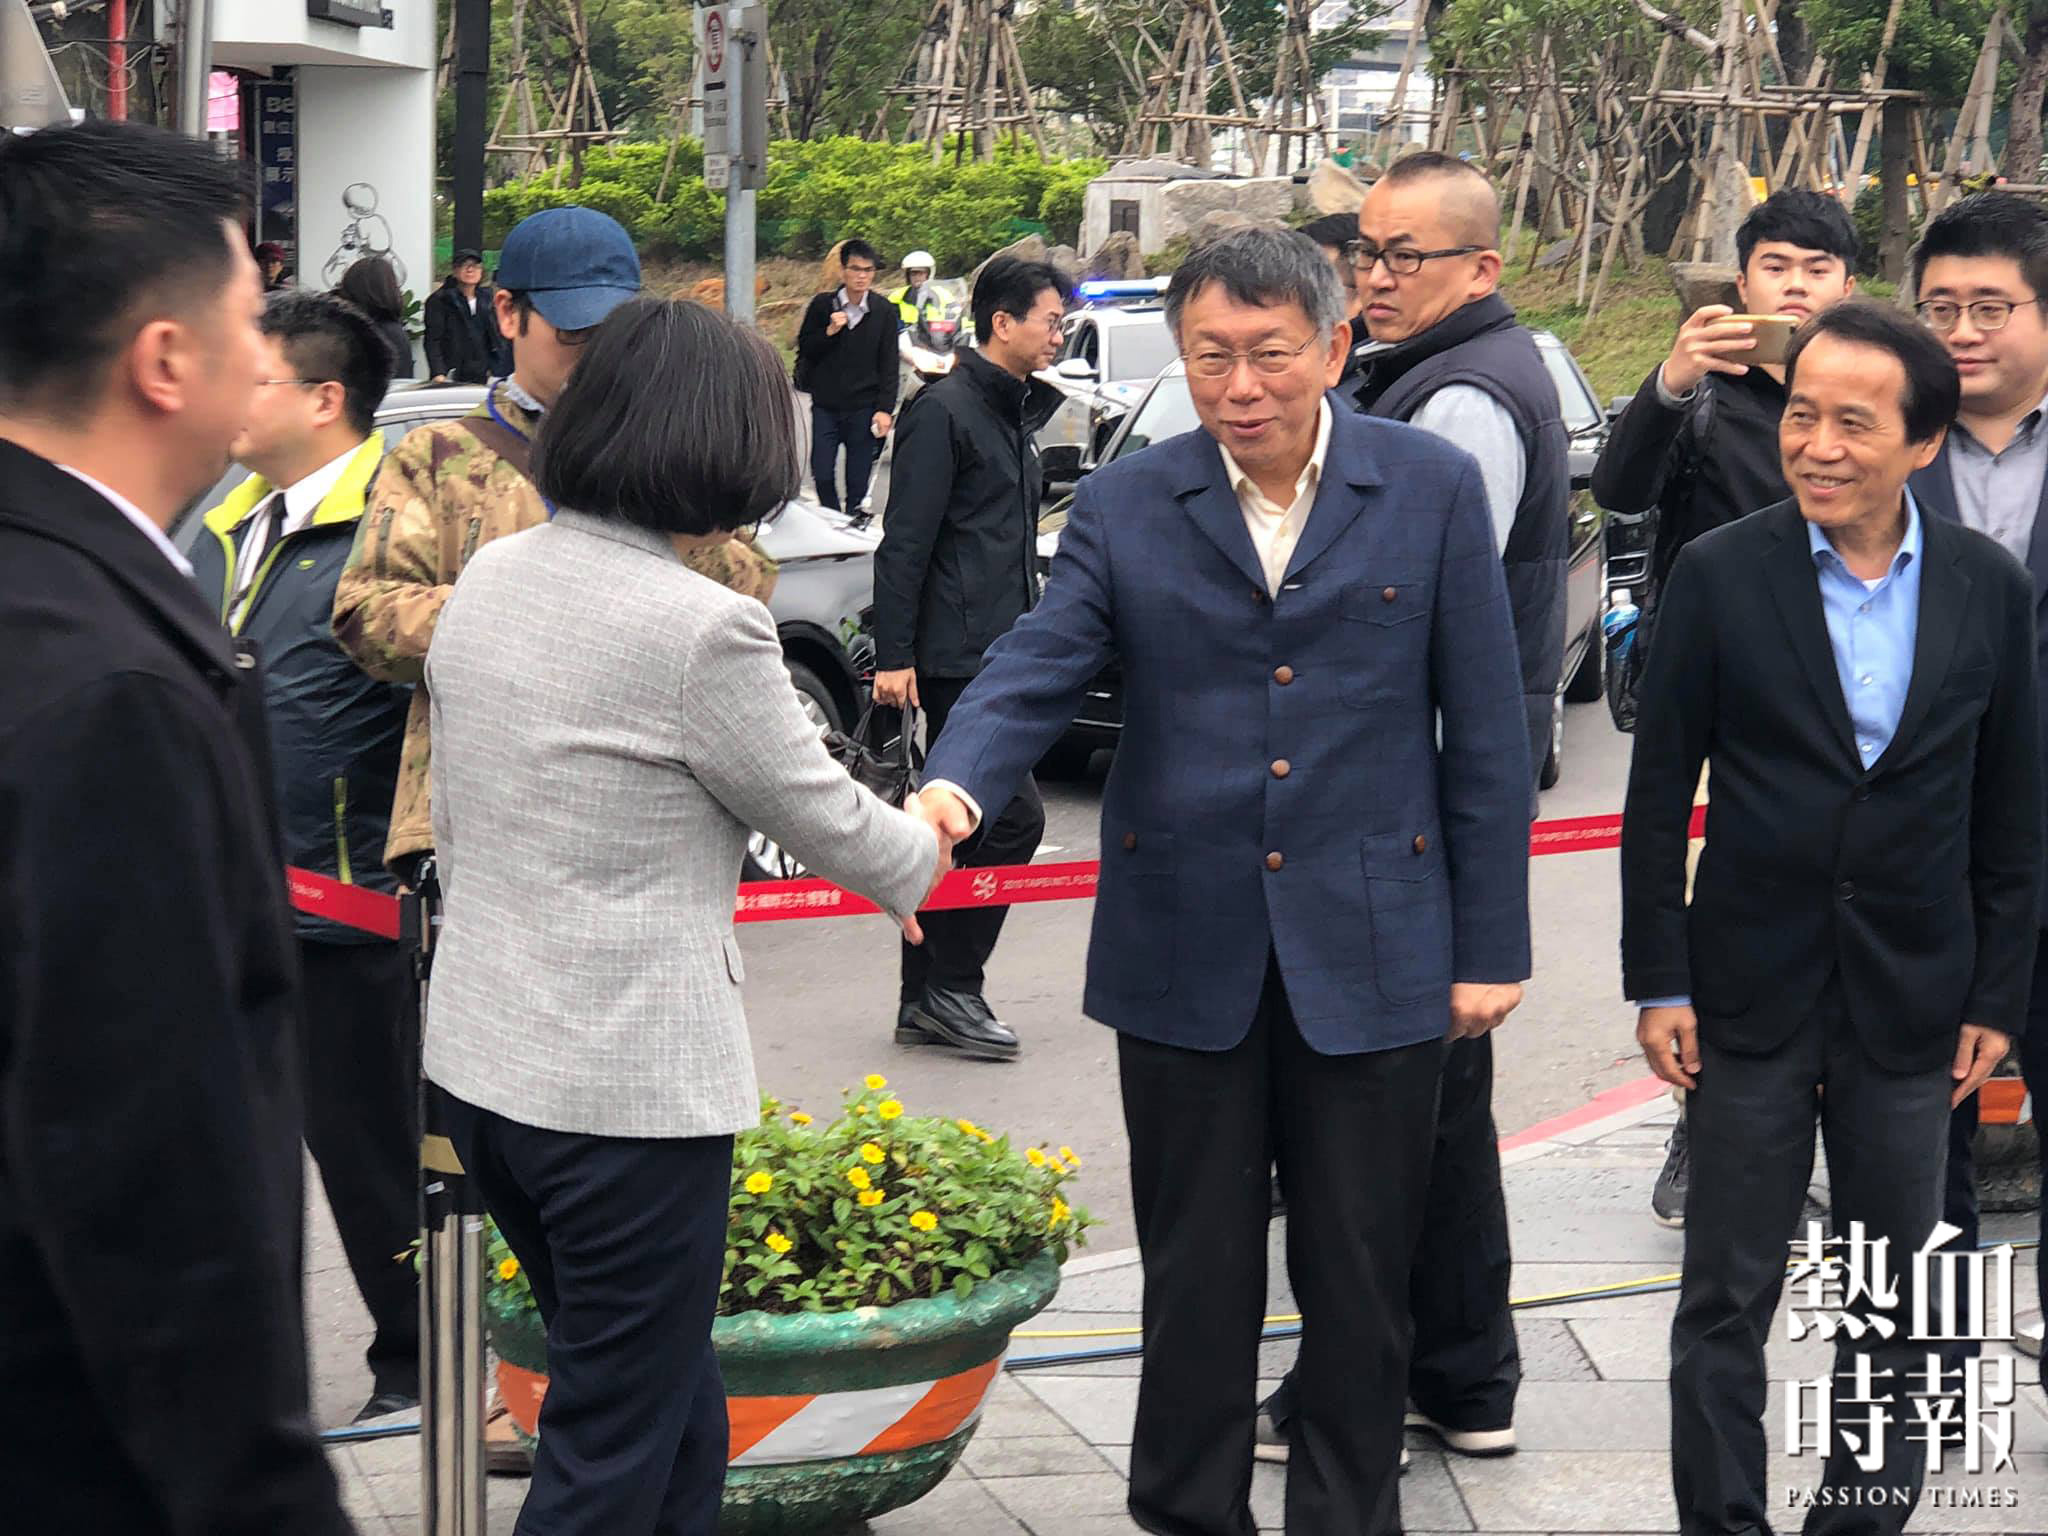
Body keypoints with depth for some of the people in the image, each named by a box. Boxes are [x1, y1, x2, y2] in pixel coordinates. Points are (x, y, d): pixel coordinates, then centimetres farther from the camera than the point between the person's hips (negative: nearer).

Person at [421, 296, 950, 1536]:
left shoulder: (491, 578, 5)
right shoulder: (701, 627, -19)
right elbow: (825, 818, -5)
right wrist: (922, 857, 16)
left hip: (480, 1061, 8)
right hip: (631, 1085, -8)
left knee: (672, 1407, 21)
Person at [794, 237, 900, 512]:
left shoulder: (884, 312, 0)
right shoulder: (822, 305, 1)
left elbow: (889, 365, 0)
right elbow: (804, 347, 4)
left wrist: (885, 409, -8)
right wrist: (828, 332, -14)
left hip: (864, 407, -1)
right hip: (825, 405, 1)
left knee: (859, 479, 2)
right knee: (822, 474, 0)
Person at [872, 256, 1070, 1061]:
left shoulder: (1015, 412, 18)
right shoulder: (945, 411, -10)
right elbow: (905, 541, -14)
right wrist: (894, 654, -18)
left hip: (999, 654, 9)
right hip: (958, 655, -9)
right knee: (1013, 814, -12)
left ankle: (925, 999, 15)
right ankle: (950, 985, -5)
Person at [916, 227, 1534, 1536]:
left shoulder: (1434, 490, -1)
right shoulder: (1125, 506, 1)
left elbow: (1485, 731, 0)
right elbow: (1035, 674, -8)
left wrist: (1492, 945, -1)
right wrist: (952, 791, -30)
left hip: (1369, 946, -1)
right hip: (1185, 950, 1)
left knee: (1360, 1275, 9)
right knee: (1196, 1273, 12)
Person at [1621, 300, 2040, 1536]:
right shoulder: (1721, 576, -7)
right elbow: (1660, 794, -4)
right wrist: (1659, 983, -5)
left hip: (1911, 1005, 2)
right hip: (1754, 995, -2)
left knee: (1895, 1298, 12)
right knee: (1729, 1298, 5)